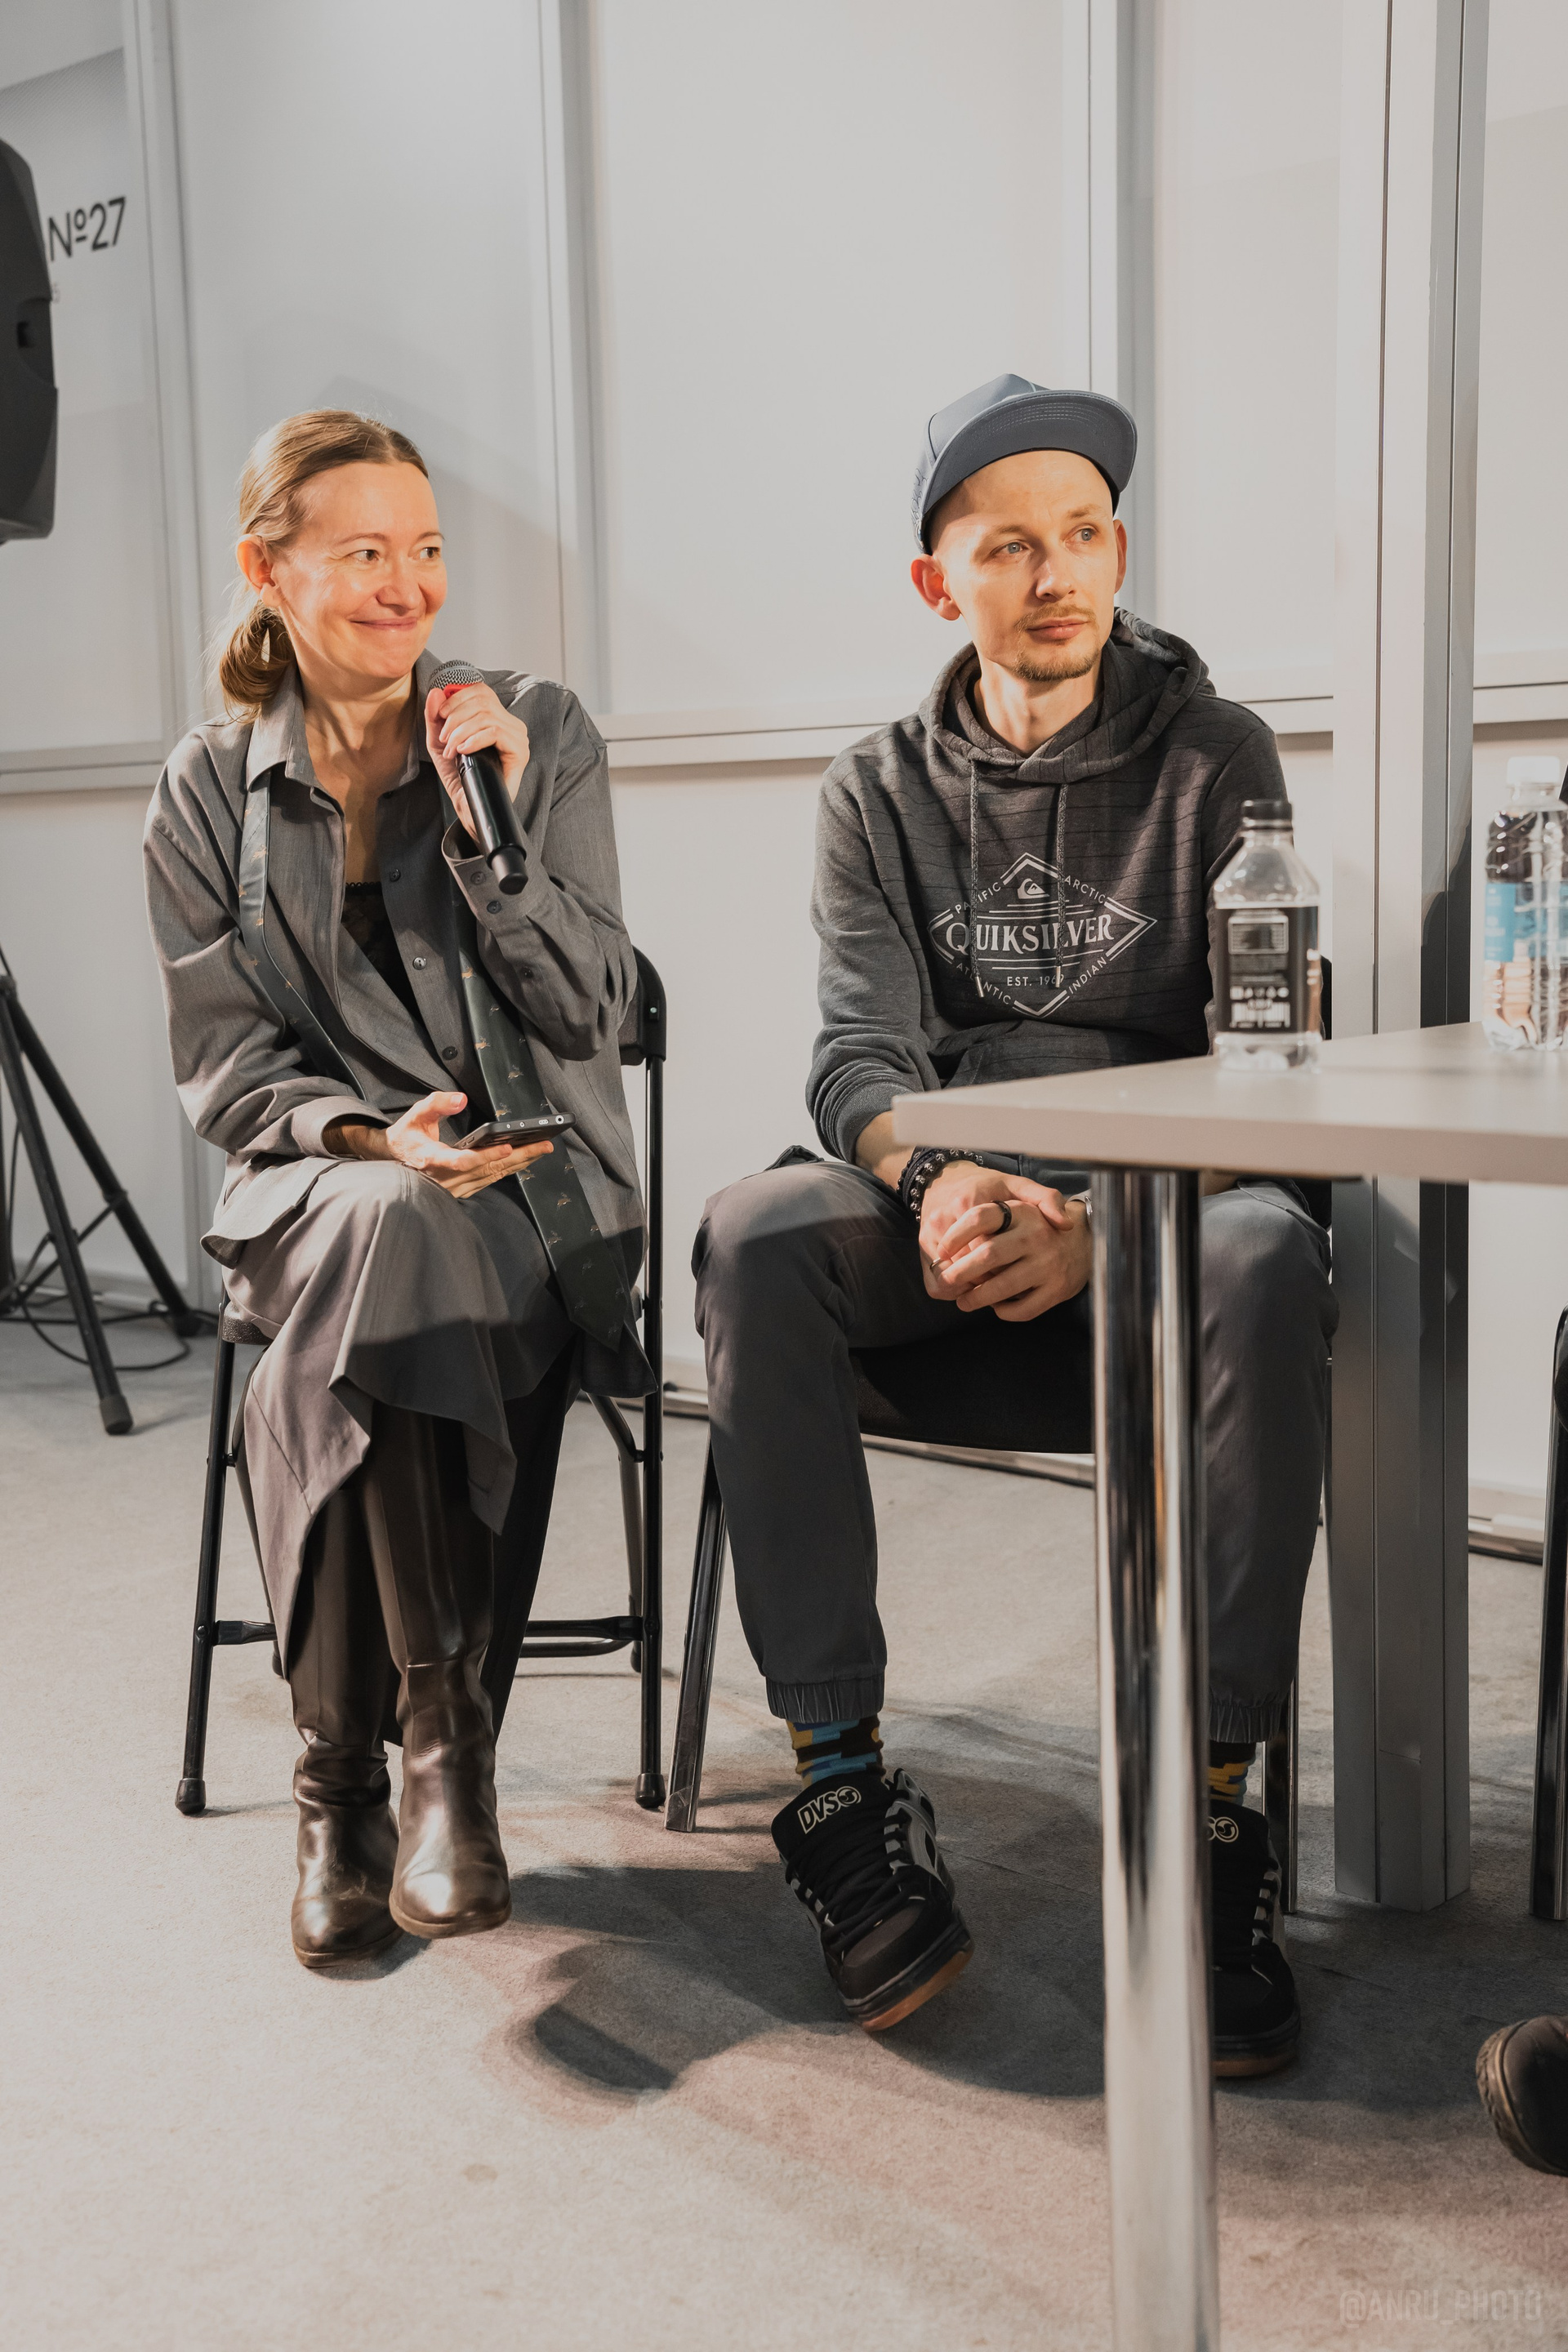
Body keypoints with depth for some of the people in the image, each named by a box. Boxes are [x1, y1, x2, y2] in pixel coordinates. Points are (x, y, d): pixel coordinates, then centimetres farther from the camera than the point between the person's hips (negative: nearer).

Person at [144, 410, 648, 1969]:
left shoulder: (538, 732, 5)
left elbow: (592, 1010, 0)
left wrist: (491, 833, -13)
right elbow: (223, 1064, 1)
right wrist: (373, 1141, -19)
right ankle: (438, 1742, -28)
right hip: (317, 1187, 1)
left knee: (327, 1361, -33)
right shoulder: (208, 792, 7)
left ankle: (347, 1778, -18)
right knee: (389, 1234, -37)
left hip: (539, 1188, 0)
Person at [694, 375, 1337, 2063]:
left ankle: (1211, 1813, -30)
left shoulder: (1213, 757, 7)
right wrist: (935, 1181, -28)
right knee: (755, 1238, -30)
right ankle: (842, 1788, -28)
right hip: (940, 1209, 2)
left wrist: (1105, 1222, -24)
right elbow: (860, 1053, -2)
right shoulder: (879, 793, 12)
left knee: (1267, 1255, -36)